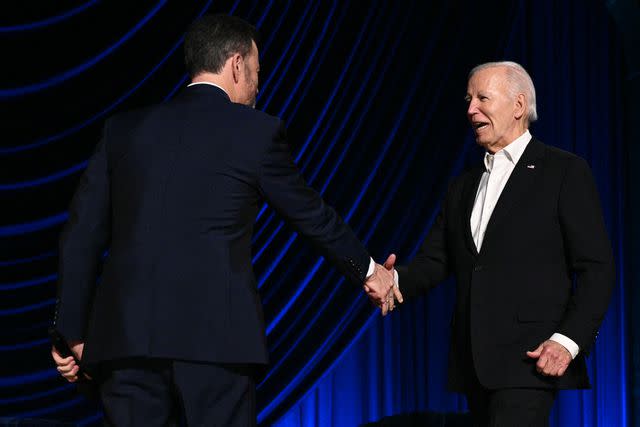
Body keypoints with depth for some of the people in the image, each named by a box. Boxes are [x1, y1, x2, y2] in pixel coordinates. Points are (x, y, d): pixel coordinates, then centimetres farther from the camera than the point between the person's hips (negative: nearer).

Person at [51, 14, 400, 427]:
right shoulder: (258, 131, 4)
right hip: (215, 337, -3)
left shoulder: (124, 129, 12)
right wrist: (367, 270, 31)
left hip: (123, 334, 3)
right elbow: (313, 215, 15)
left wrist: (72, 330, 15)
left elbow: (83, 235, 10)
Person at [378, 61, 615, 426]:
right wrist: (397, 280, -8)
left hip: (529, 360, -7)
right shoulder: (463, 187, 20)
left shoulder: (566, 172, 0)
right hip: (475, 365, 7)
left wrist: (569, 341, -16)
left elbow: (596, 268, -5)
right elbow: (434, 261, 14)